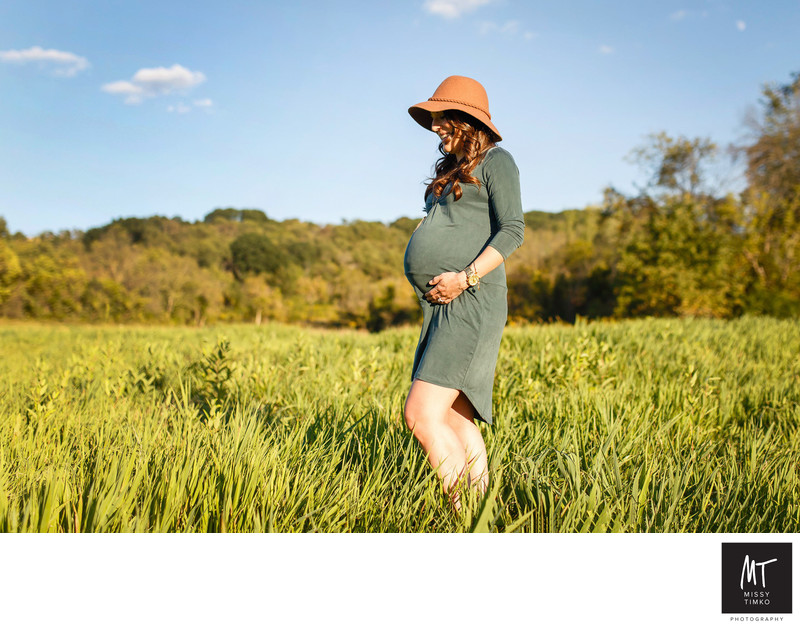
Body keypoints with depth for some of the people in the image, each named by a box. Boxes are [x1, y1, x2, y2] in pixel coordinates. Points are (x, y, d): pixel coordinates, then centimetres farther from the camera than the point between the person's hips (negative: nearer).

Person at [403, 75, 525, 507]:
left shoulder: (495, 160, 2)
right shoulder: (450, 170, 25)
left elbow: (512, 230, -9)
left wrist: (466, 278, -18)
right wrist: (432, 286, 12)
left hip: (471, 305, -9)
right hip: (441, 308, 9)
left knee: (422, 415, -18)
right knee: (456, 421, 7)